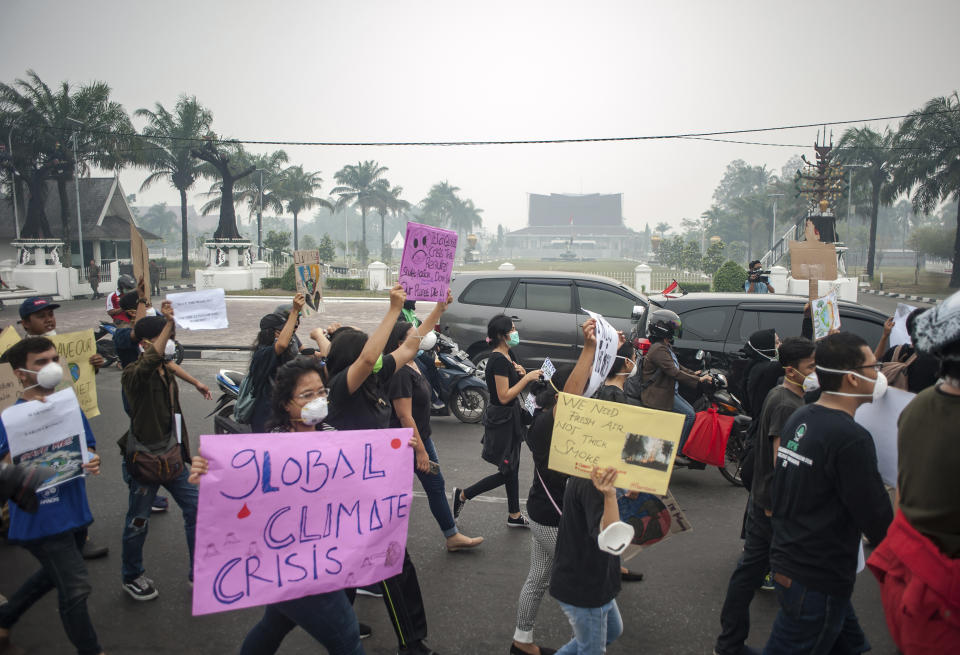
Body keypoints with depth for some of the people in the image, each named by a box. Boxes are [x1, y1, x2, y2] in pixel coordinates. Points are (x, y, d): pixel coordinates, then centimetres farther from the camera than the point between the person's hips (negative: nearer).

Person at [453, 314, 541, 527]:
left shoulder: (508, 356, 9)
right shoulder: (498, 360, -22)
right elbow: (504, 396, -24)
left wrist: (521, 373, -2)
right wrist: (527, 377, -20)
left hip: (510, 418, 10)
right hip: (501, 420, -10)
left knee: (513, 469, 16)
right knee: (507, 472, -1)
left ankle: (514, 516, 27)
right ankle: (463, 495, 11)